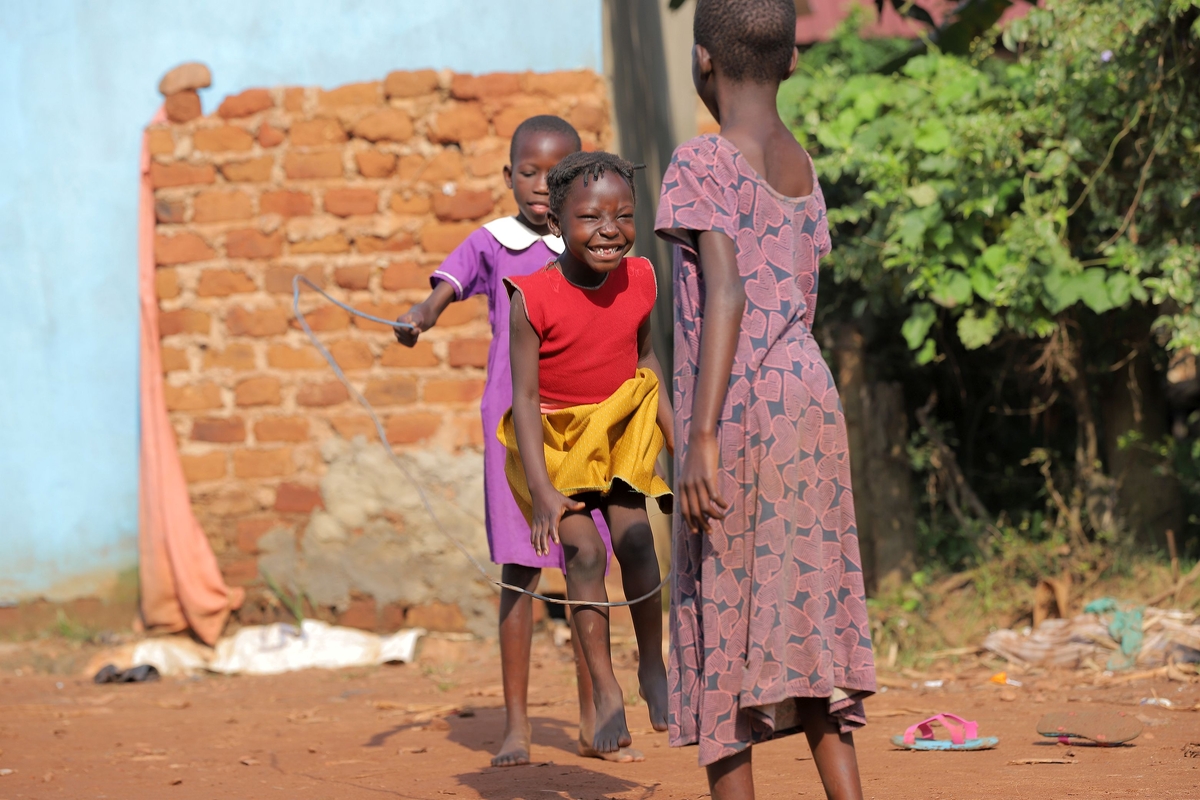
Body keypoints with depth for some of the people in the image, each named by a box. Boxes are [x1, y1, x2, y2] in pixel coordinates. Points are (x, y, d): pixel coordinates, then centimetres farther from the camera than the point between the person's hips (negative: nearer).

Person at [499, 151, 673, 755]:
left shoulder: (639, 281, -11)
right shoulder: (533, 298, -25)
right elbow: (525, 396, -23)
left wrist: (673, 431, 7)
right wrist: (542, 491, -28)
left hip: (620, 423, 3)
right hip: (551, 434, -3)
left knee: (633, 536, -9)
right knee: (582, 550, -14)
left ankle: (653, 667, 10)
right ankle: (605, 693, -7)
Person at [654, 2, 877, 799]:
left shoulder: (703, 165, -8)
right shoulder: (805, 171, 15)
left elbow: (726, 291, -18)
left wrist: (702, 436, -21)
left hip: (738, 413, -6)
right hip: (813, 404, 6)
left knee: (721, 620, 2)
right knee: (804, 625, 8)